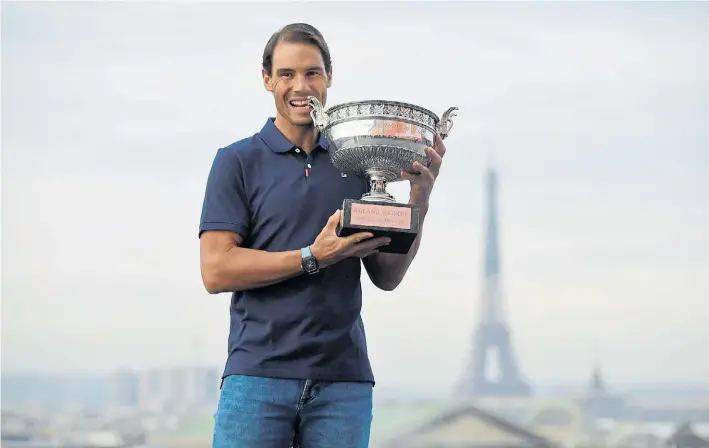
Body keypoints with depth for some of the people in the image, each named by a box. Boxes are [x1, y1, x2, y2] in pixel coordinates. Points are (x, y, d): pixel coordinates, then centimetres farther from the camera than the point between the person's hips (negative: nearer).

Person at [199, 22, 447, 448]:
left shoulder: (357, 163, 12)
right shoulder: (238, 161, 2)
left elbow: (386, 277, 10)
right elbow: (216, 271, -7)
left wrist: (419, 198, -4)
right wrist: (314, 257, -15)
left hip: (344, 380, 3)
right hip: (258, 375, -3)